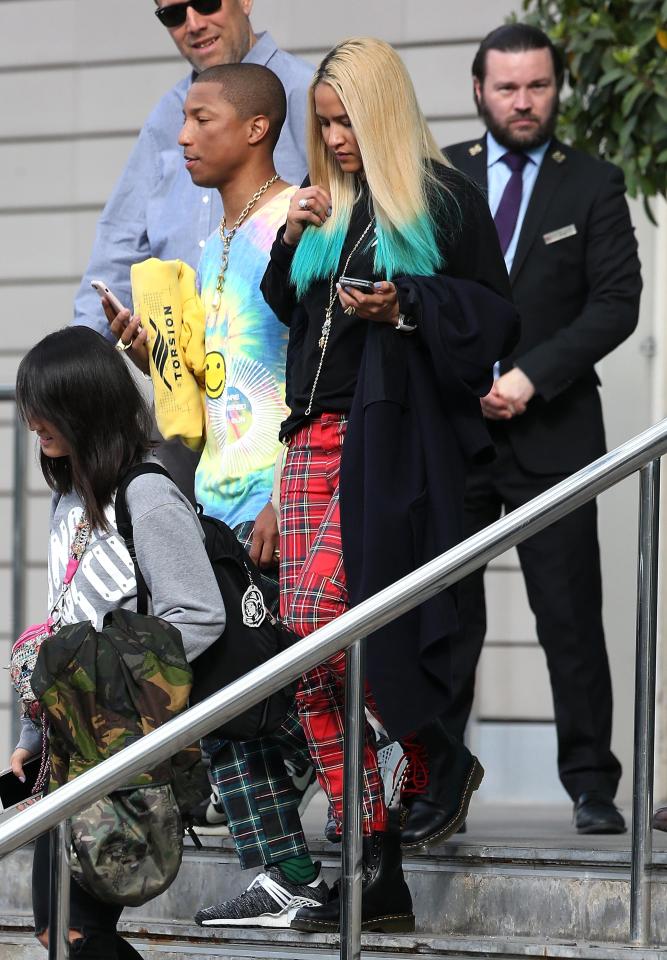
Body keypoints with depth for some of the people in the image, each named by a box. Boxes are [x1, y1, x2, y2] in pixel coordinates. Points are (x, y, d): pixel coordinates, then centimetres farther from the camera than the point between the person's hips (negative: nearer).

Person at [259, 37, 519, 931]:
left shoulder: (446, 199, 1)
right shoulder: (321, 204, 19)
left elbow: (496, 313, -1)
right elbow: (276, 320, 23)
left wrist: (404, 305, -14)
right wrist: (291, 243, 6)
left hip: (393, 437, -6)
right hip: (316, 433, 6)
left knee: (317, 617, -21)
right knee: (307, 660, -2)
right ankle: (376, 876, 1)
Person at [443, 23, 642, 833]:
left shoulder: (593, 185, 5)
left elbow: (617, 302, -3)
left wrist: (530, 376, -12)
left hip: (552, 431, -1)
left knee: (570, 616, -2)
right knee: (444, 617, 1)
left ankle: (591, 787, 4)